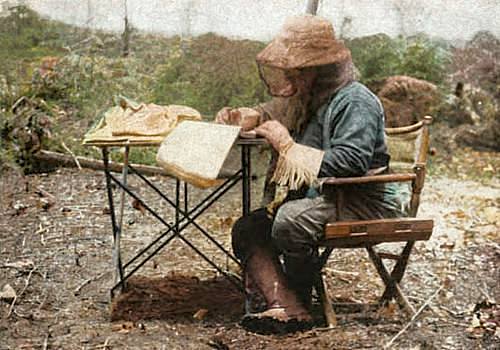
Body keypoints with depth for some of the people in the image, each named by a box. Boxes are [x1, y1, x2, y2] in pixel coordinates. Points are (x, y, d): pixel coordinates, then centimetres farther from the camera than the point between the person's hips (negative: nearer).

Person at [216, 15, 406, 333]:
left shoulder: (354, 101, -14)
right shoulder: (309, 98, 14)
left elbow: (351, 163, -27)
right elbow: (277, 111, 34)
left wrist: (288, 146, -18)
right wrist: (248, 117, 11)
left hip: (365, 203, -10)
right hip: (321, 199, 10)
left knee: (291, 219, -34)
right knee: (247, 229, -5)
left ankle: (299, 304, -13)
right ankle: (284, 307, -25)